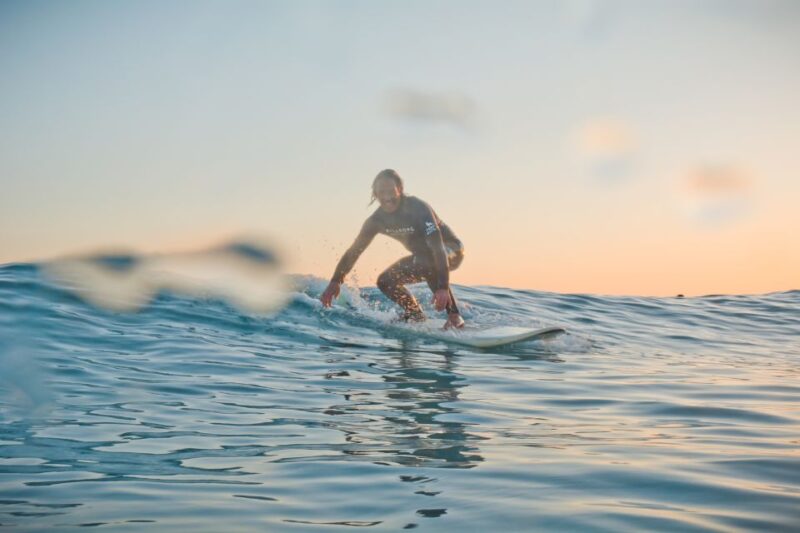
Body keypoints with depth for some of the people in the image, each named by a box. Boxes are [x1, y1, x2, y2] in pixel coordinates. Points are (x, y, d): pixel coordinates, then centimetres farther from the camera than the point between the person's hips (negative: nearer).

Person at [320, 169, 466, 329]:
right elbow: (355, 250, -6)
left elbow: (438, 248, -41)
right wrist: (335, 282, -15)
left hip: (452, 250, -7)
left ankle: (454, 316, -28)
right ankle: (416, 316, 14)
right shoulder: (377, 219, -13)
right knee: (385, 281, -4)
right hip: (422, 255, 7)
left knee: (426, 262, -39)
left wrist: (443, 287, -52)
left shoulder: (418, 208, -32)